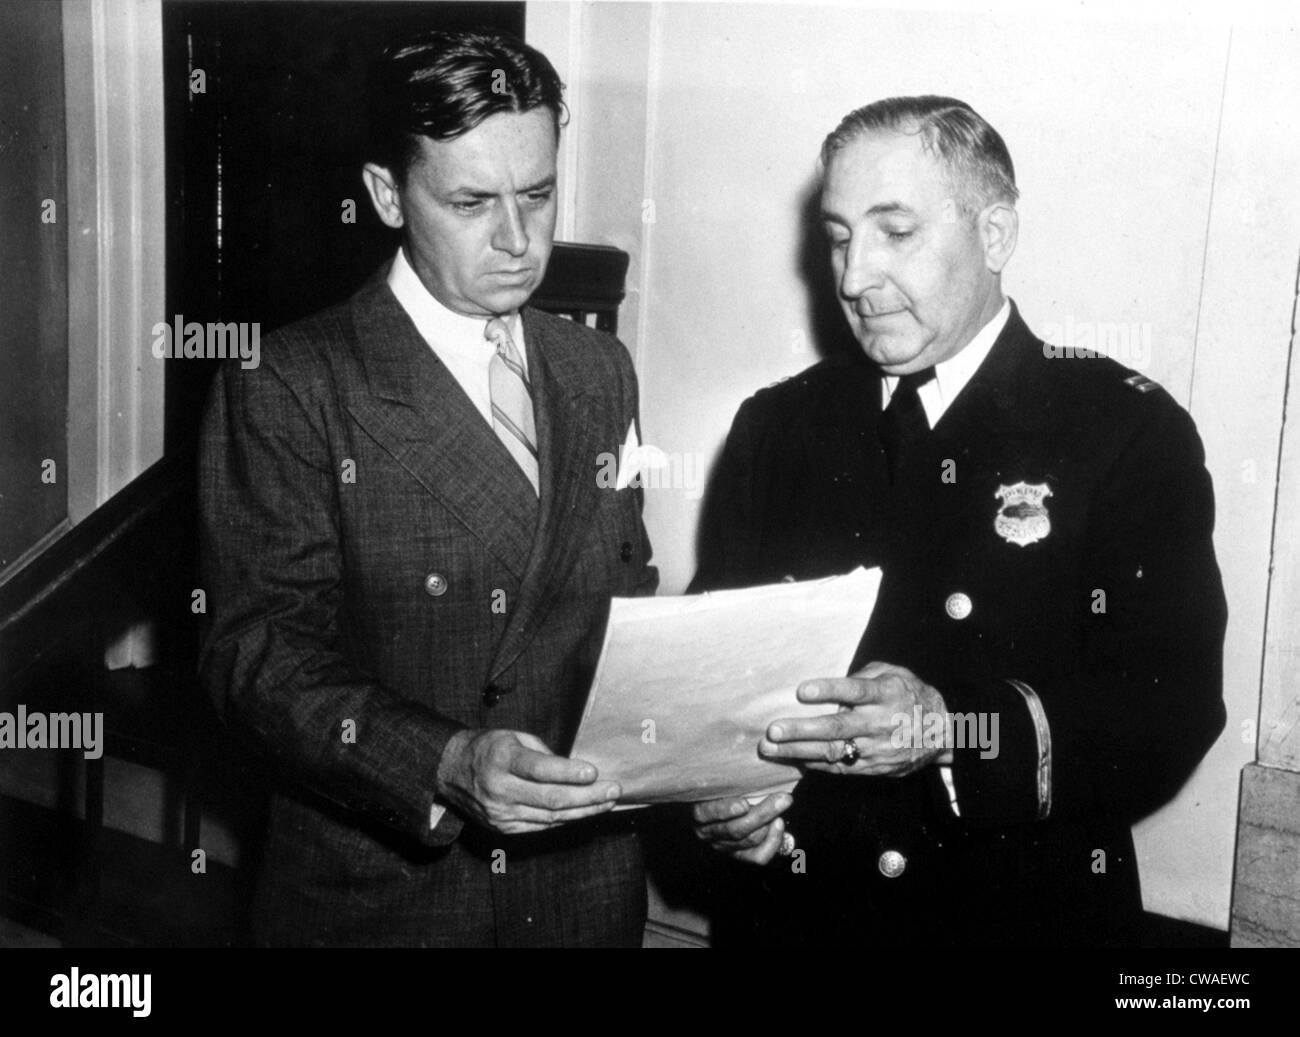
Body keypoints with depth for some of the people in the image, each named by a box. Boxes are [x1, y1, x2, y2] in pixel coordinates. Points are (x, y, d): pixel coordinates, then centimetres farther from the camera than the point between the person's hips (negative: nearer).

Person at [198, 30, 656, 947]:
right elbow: (259, 651, -15)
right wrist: (447, 766, -28)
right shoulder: (286, 389, -10)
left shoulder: (600, 371, 7)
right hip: (377, 893, -4)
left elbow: (629, 602, 11)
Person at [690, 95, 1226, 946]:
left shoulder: (1130, 430, -9)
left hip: (1035, 912, -2)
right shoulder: (774, 430, 1)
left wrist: (951, 732, -30)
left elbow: (1173, 711, -16)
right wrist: (719, 799, -17)